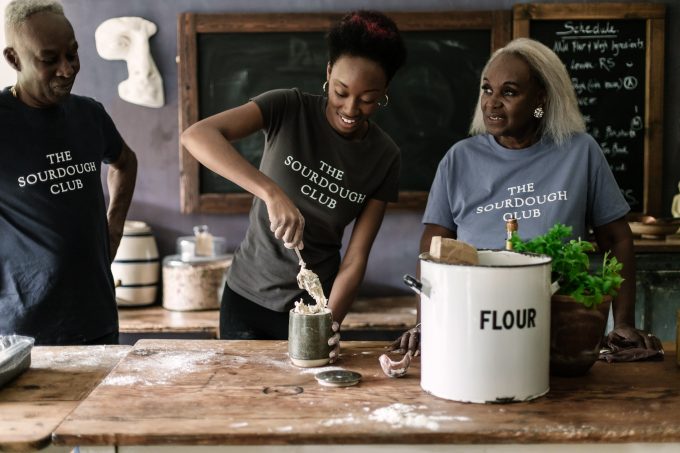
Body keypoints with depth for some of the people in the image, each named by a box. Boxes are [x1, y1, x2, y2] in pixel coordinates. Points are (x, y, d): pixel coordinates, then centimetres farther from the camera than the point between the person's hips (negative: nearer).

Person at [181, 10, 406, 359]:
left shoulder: (384, 157, -8)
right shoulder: (290, 108, -15)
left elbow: (355, 258, -8)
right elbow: (197, 135, -30)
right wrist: (271, 192, -41)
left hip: (314, 305, 1)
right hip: (248, 298, -1)